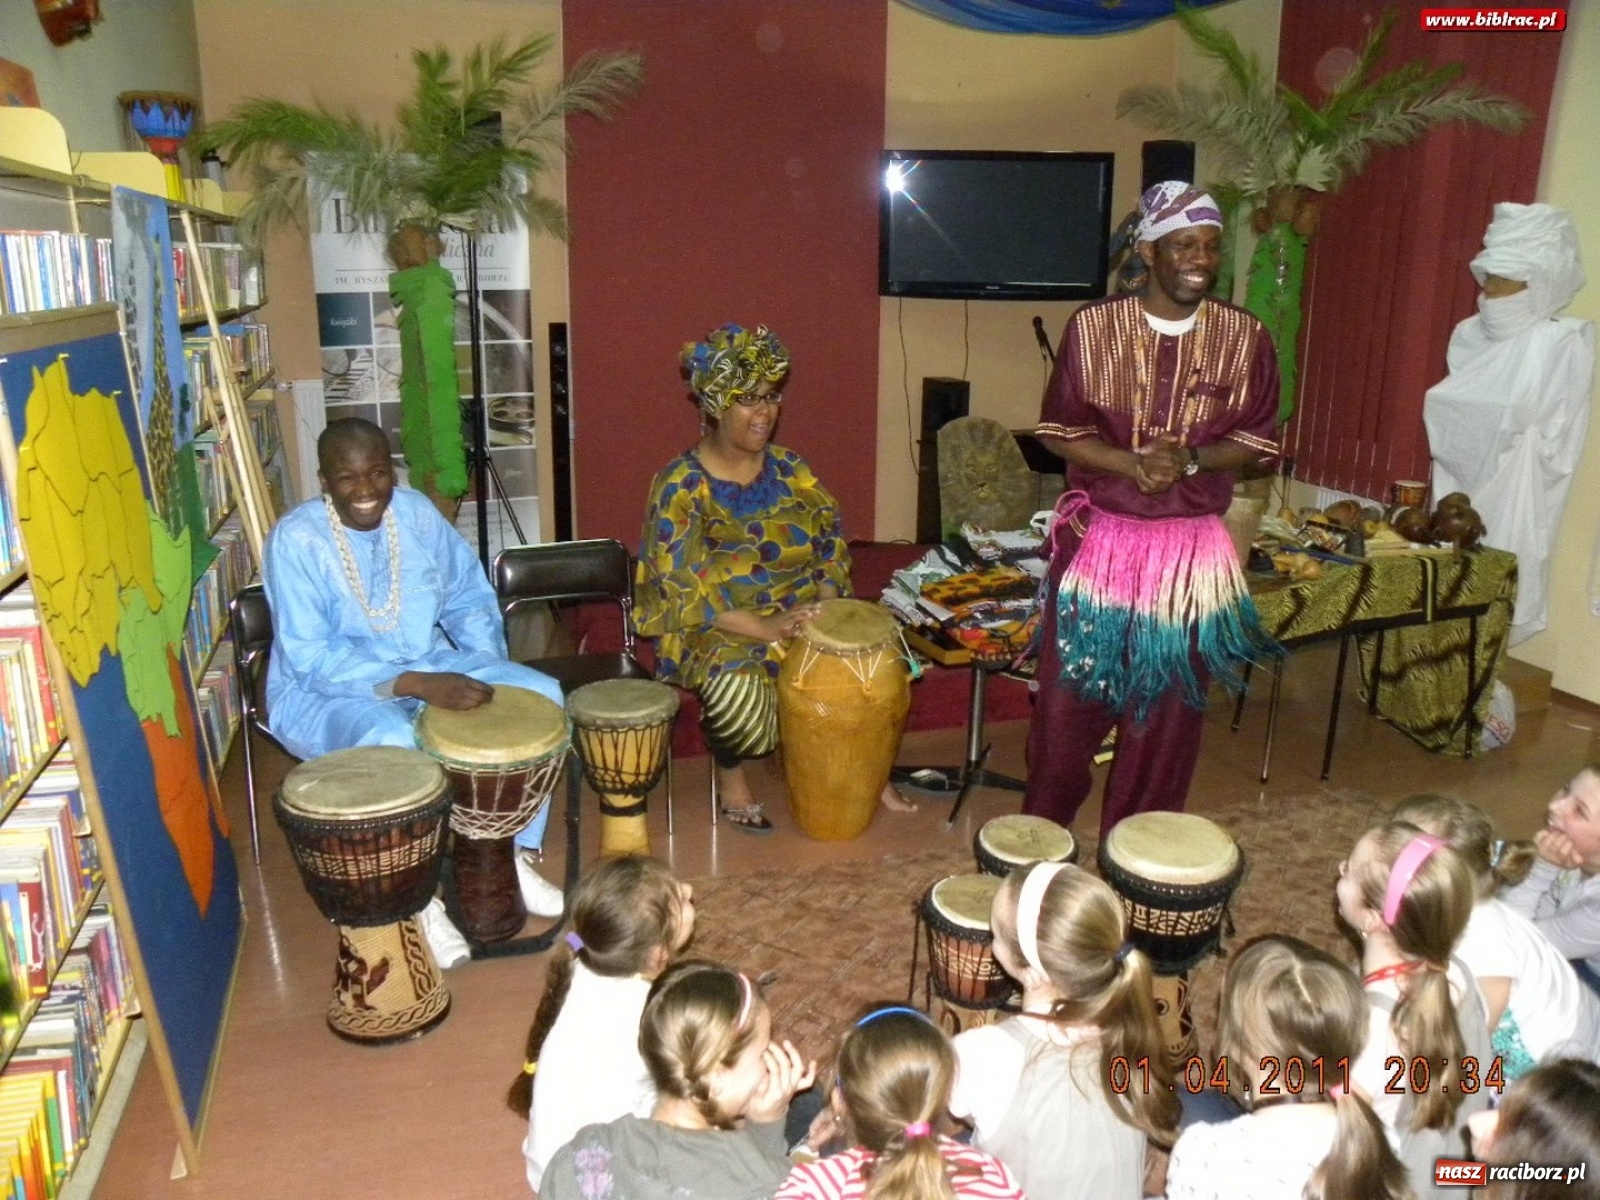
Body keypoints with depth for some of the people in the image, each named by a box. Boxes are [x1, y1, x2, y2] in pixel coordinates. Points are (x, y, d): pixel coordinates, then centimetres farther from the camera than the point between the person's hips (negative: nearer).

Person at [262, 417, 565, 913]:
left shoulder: (417, 511, -3)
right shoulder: (296, 539, -17)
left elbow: (469, 600, 7)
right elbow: (310, 659, -23)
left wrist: (487, 671, -11)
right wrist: (416, 685, -32)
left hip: (429, 663, 5)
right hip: (324, 689, -5)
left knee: (541, 695, -14)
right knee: (393, 741, -38)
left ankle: (512, 856, -1)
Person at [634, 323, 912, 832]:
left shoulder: (789, 468, 5)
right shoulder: (682, 484, -10)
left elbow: (831, 542, 5)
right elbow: (682, 589, -17)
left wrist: (824, 602, -16)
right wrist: (765, 628, -26)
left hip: (803, 615, 5)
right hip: (718, 630, -4)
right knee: (738, 689, -34)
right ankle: (731, 776, -2)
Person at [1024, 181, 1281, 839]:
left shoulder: (1245, 336, -2)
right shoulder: (1092, 325, -6)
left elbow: (1257, 440, 3)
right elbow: (1059, 430, -3)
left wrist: (1190, 459, -16)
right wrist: (1134, 464, -19)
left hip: (1192, 550, 1)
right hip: (1099, 539, -1)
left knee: (1167, 708, 10)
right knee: (1070, 698, 7)